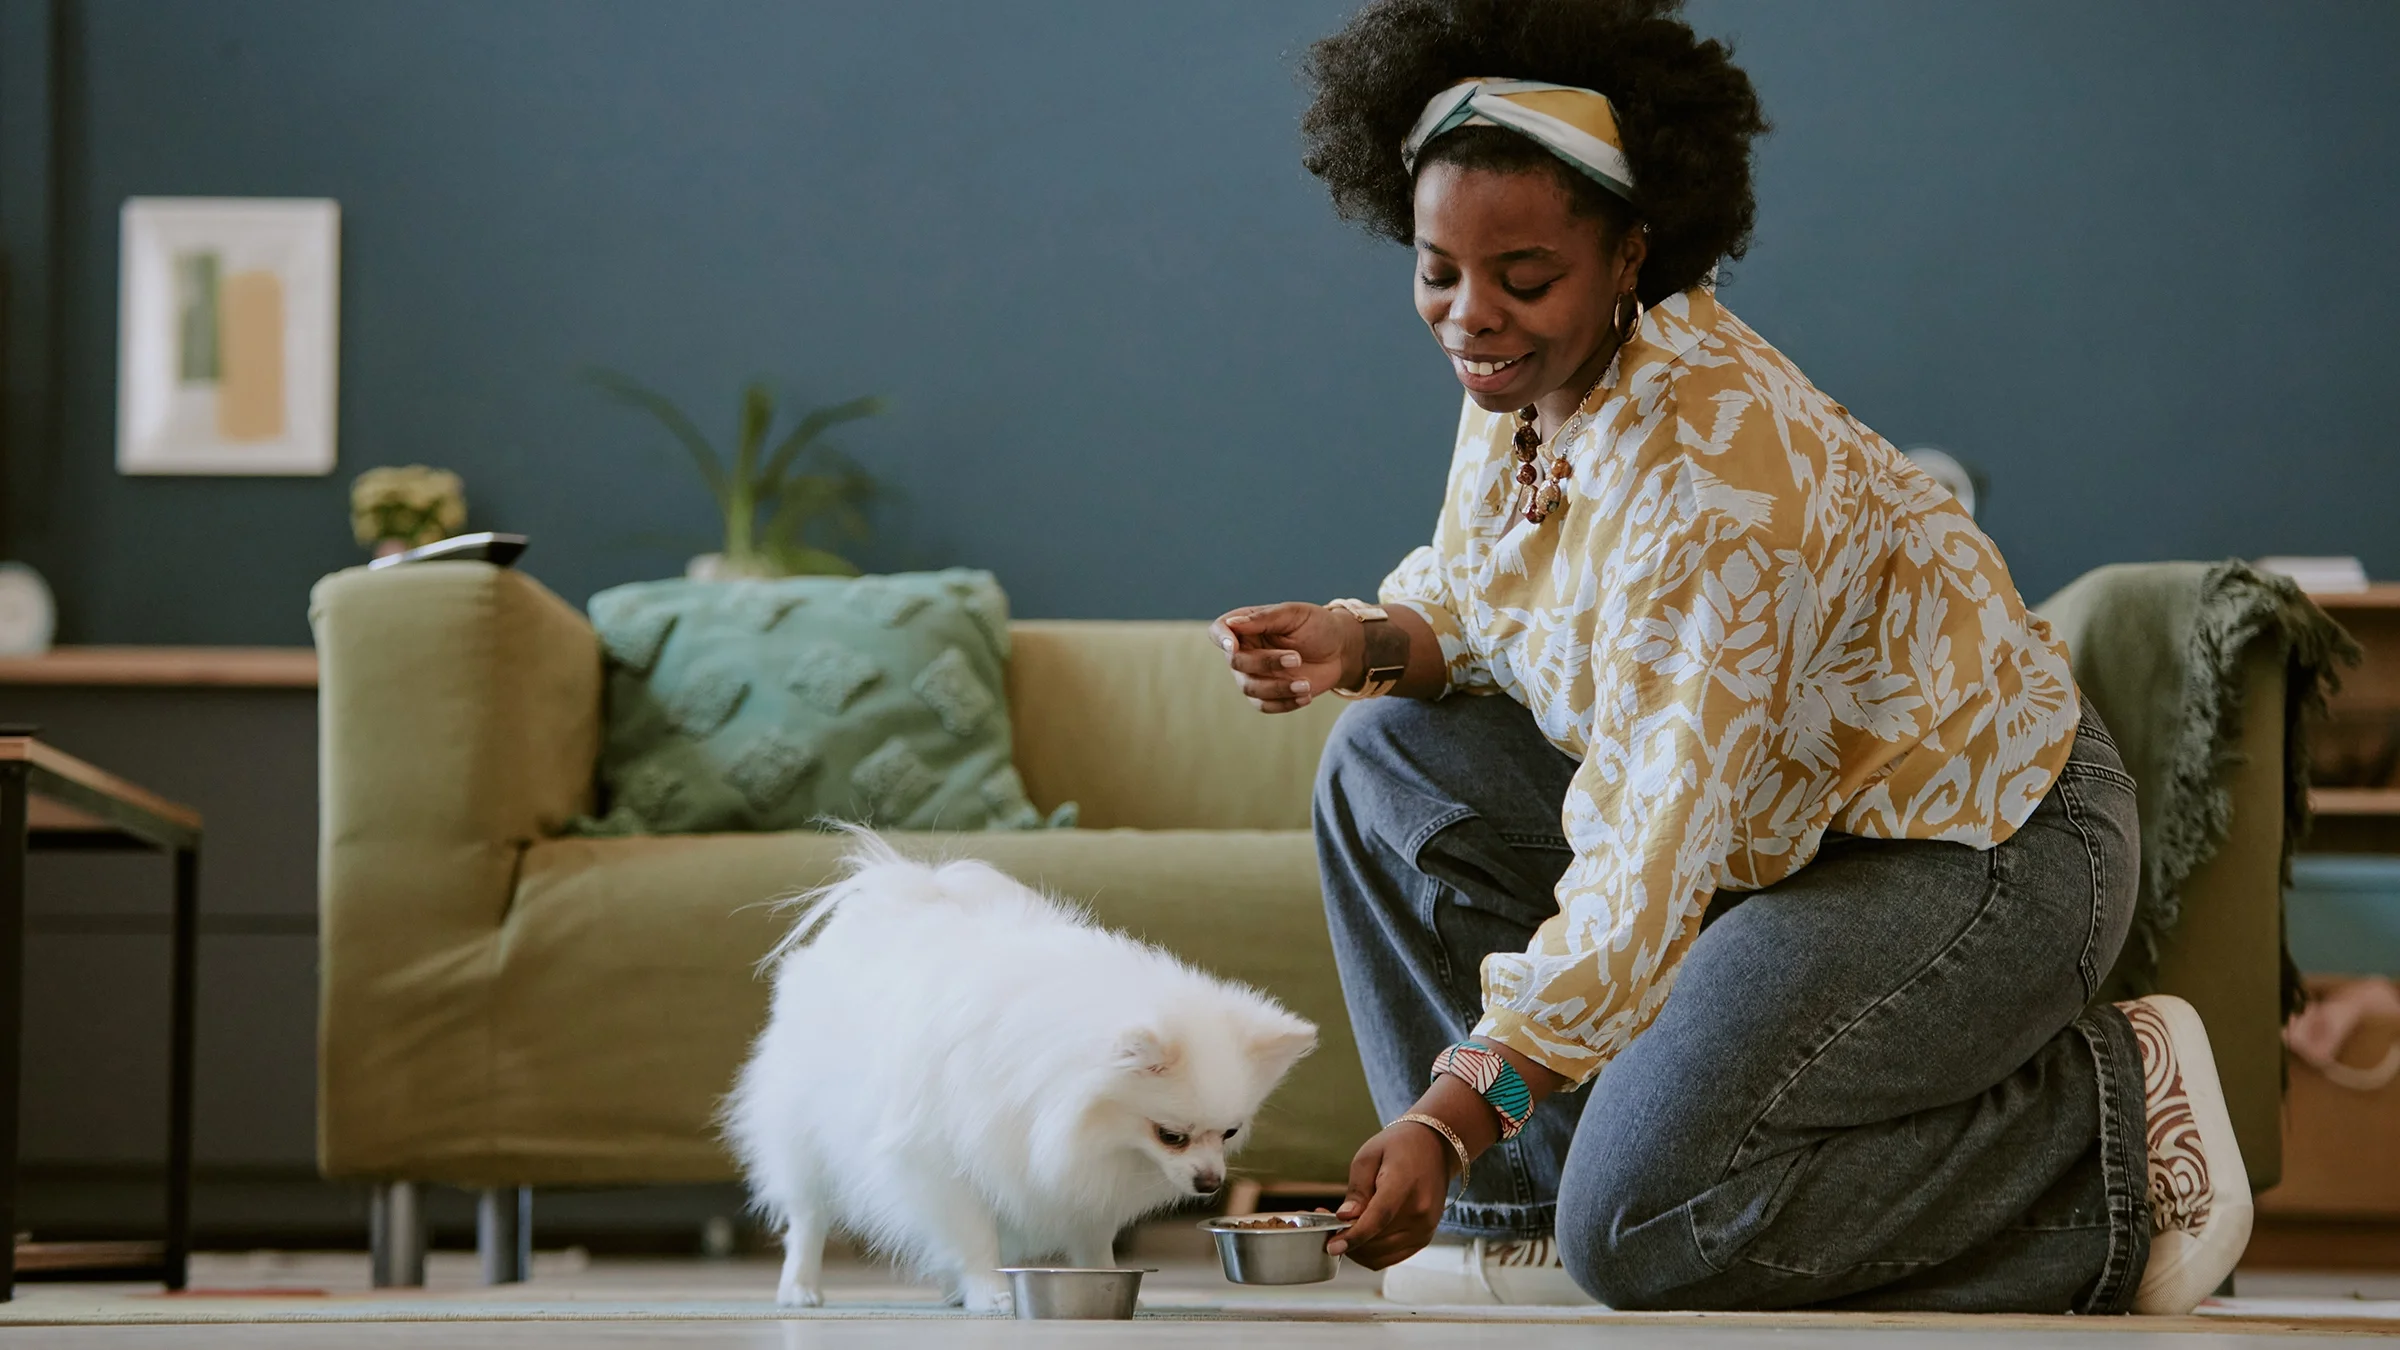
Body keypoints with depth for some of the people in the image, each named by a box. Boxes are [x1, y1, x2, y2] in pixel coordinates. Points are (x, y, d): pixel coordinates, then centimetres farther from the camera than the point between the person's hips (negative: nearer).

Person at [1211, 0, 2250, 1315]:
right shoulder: (1528, 374, -3)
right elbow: (1476, 605, 15)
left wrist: (1456, 1110, -36)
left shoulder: (1710, 467, -30)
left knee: (1640, 1225, -21)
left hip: (1979, 857, -9)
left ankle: (2110, 1118, -5)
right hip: (1775, 815, 9)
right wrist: (1366, 643, -10)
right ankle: (1527, 1210, 5)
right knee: (1390, 761, 0)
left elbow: (1655, 860, -33)